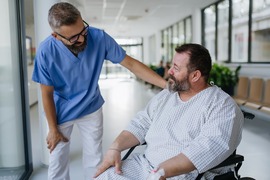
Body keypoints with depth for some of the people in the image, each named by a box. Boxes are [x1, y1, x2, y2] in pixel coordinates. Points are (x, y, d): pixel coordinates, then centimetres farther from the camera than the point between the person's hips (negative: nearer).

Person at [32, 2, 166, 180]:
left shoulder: (99, 38, -23)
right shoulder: (46, 52, -24)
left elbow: (131, 63, -18)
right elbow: (47, 94, -13)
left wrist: (166, 84, -26)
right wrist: (53, 129, -5)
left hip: (91, 109, 1)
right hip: (61, 111, 0)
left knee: (94, 159, 10)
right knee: (57, 161, 11)